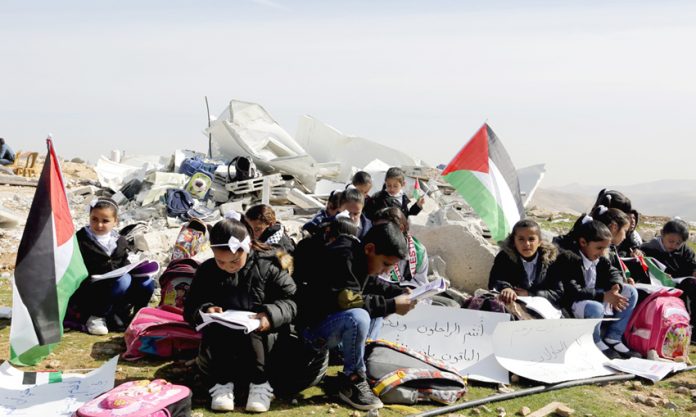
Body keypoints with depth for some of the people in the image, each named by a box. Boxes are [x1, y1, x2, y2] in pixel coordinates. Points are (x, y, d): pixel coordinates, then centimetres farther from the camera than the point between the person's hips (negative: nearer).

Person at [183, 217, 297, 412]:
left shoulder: (267, 267, -8)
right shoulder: (206, 271, 1)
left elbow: (291, 301, -7)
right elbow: (190, 308, 4)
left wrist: (271, 315, -28)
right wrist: (205, 310, -20)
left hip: (259, 333, -2)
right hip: (220, 339, 2)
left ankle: (259, 383, -19)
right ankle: (222, 382, -6)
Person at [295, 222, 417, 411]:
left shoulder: (357, 254, 3)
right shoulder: (342, 257, -24)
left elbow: (372, 284, 20)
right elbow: (348, 299, -31)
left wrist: (400, 293, 5)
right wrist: (391, 305, -26)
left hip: (332, 320, 10)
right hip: (312, 327, -10)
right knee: (358, 317, -34)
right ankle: (352, 381, -15)